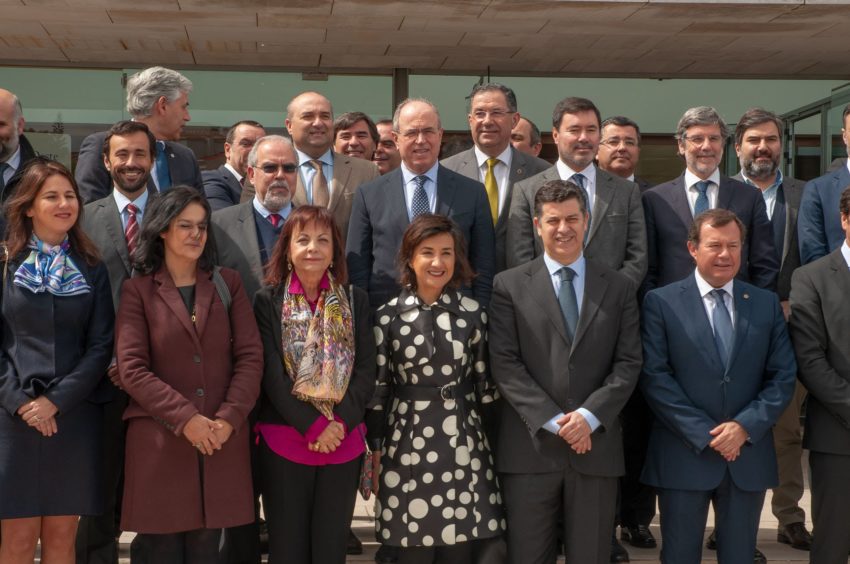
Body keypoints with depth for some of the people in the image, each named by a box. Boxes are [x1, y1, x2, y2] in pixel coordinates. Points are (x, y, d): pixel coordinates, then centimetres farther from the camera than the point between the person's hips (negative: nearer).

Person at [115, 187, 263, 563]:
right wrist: (185, 418, -16)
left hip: (222, 438, 2)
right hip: (159, 439, -2)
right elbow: (131, 369, -7)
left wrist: (229, 418, -11)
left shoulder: (227, 284, 10)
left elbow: (250, 356, 3)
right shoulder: (137, 290, 2)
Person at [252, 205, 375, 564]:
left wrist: (340, 423, -13)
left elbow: (366, 371, 0)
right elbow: (271, 374, -8)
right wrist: (313, 426, -15)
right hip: (283, 442, -2)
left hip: (344, 441, 2)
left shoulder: (355, 300, 7)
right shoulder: (268, 301, 0)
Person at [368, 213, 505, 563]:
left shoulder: (472, 313, 3)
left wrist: (496, 440, 6)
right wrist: (374, 449, 1)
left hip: (464, 446, 1)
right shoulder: (387, 316, -1)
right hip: (408, 447, -1)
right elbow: (377, 388, 2)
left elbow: (486, 383, 6)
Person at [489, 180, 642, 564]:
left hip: (596, 444, 2)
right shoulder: (509, 285, 4)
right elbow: (504, 363, -3)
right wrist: (553, 420, -12)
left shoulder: (618, 287, 10)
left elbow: (628, 362, 3)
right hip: (530, 447, -1)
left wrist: (589, 415, -11)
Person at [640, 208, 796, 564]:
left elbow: (783, 376, 3)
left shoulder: (767, 304, 8)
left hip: (749, 456, 3)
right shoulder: (661, 302, -3)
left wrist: (745, 426, -11)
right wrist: (705, 434, -13)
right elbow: (654, 377, -9)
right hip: (684, 455, -3)